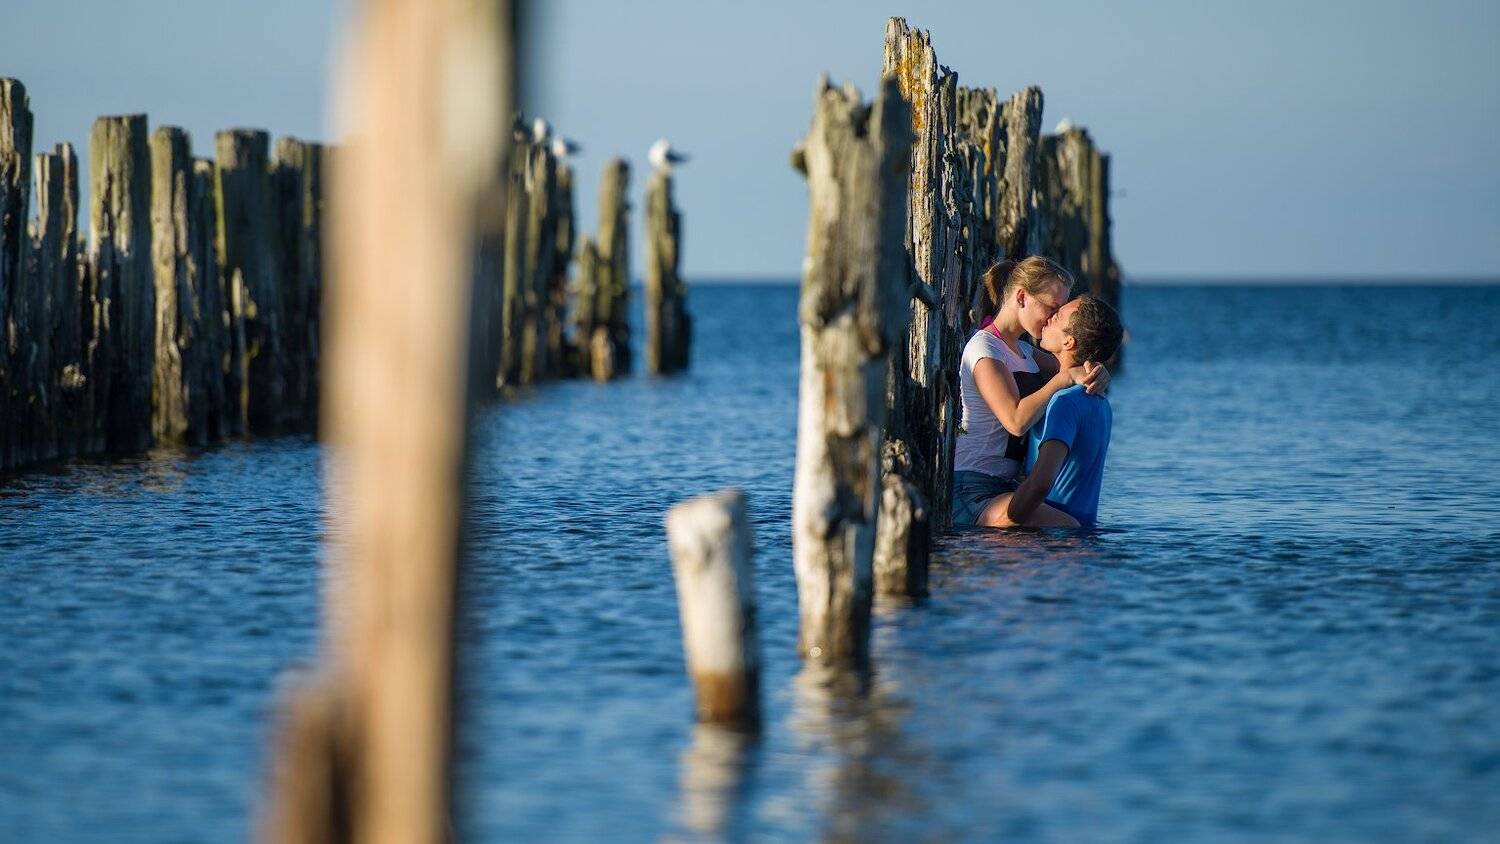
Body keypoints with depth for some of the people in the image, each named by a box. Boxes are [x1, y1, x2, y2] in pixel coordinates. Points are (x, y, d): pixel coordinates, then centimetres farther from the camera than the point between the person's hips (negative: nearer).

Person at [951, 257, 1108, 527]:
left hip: (1004, 484, 10)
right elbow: (1016, 421, -25)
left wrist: (1097, 372, -6)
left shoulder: (1023, 351, 19)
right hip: (973, 492, -10)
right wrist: (1064, 377, -20)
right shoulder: (985, 349, -12)